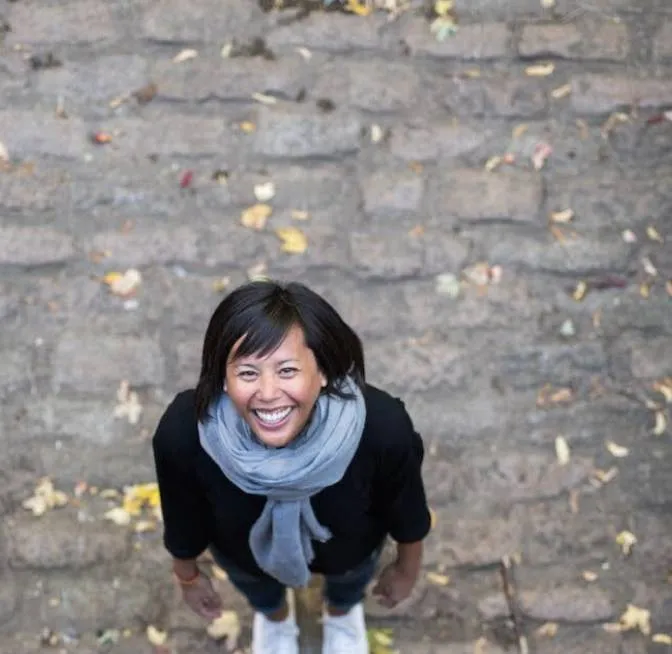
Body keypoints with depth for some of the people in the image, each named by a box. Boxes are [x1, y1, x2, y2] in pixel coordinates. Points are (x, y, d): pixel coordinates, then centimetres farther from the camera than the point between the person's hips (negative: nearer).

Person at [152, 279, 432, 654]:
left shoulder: (382, 429, -43)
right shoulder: (183, 433, -41)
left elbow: (408, 513, -18)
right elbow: (183, 521, -17)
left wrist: (408, 569, 0)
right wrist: (188, 575, 2)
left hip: (349, 548, 0)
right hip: (244, 552, 1)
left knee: (351, 577, 36)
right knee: (257, 587, 36)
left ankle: (343, 612, 74)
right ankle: (274, 616, 74)